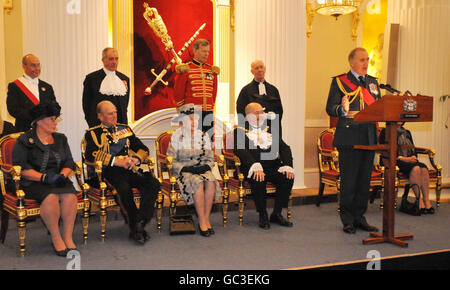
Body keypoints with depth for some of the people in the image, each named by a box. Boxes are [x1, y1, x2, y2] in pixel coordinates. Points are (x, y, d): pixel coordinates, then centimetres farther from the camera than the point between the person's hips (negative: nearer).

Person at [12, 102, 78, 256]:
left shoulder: (60, 139, 18)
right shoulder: (24, 141, 3)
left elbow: (69, 162, 14)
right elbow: (21, 167, -6)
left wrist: (62, 175, -8)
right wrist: (45, 177, -16)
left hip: (58, 180, 4)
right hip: (33, 183, -4)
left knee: (70, 196, -29)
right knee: (51, 197, -35)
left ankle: (68, 237, -20)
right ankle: (55, 238, -20)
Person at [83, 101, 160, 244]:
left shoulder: (125, 129, 27)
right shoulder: (92, 133, 13)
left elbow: (144, 149, 23)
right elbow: (90, 155, -6)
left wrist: (136, 159, -1)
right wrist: (116, 161, -16)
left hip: (132, 169, 4)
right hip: (110, 172, -4)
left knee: (154, 183, -26)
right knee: (124, 189, -36)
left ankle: (140, 223, -26)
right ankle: (136, 227, -21)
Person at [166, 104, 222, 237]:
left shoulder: (203, 136, 10)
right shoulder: (176, 137, 0)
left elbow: (211, 158, 12)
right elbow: (171, 161, -3)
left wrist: (205, 167, -10)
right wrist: (186, 168, -16)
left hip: (202, 170, 3)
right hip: (184, 171, -3)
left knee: (210, 182, -30)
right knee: (198, 183, -33)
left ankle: (206, 218, -20)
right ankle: (201, 221, -24)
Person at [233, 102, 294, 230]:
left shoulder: (270, 130, 22)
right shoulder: (240, 131, 9)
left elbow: (284, 148, 10)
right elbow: (240, 150, -10)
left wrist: (287, 165, -10)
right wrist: (255, 166, -28)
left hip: (273, 165, 4)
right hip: (252, 167, -4)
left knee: (287, 178, -24)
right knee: (258, 180, -35)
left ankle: (276, 214, -8)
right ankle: (263, 216, -15)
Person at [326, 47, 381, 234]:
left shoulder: (373, 82, 19)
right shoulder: (339, 81, 3)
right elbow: (330, 108, -5)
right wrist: (343, 110, -25)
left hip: (369, 137, 5)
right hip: (349, 138, -5)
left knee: (365, 179, 9)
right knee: (348, 180, -2)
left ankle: (359, 217, 20)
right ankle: (348, 220, 9)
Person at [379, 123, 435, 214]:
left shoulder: (407, 133, 25)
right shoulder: (385, 132, 5)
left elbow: (413, 149, 20)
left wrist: (413, 157, -4)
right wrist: (402, 158, -16)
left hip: (410, 161, 6)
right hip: (395, 162, -5)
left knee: (423, 168, -28)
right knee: (415, 168, -34)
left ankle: (427, 202, -34)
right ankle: (419, 202, -37)